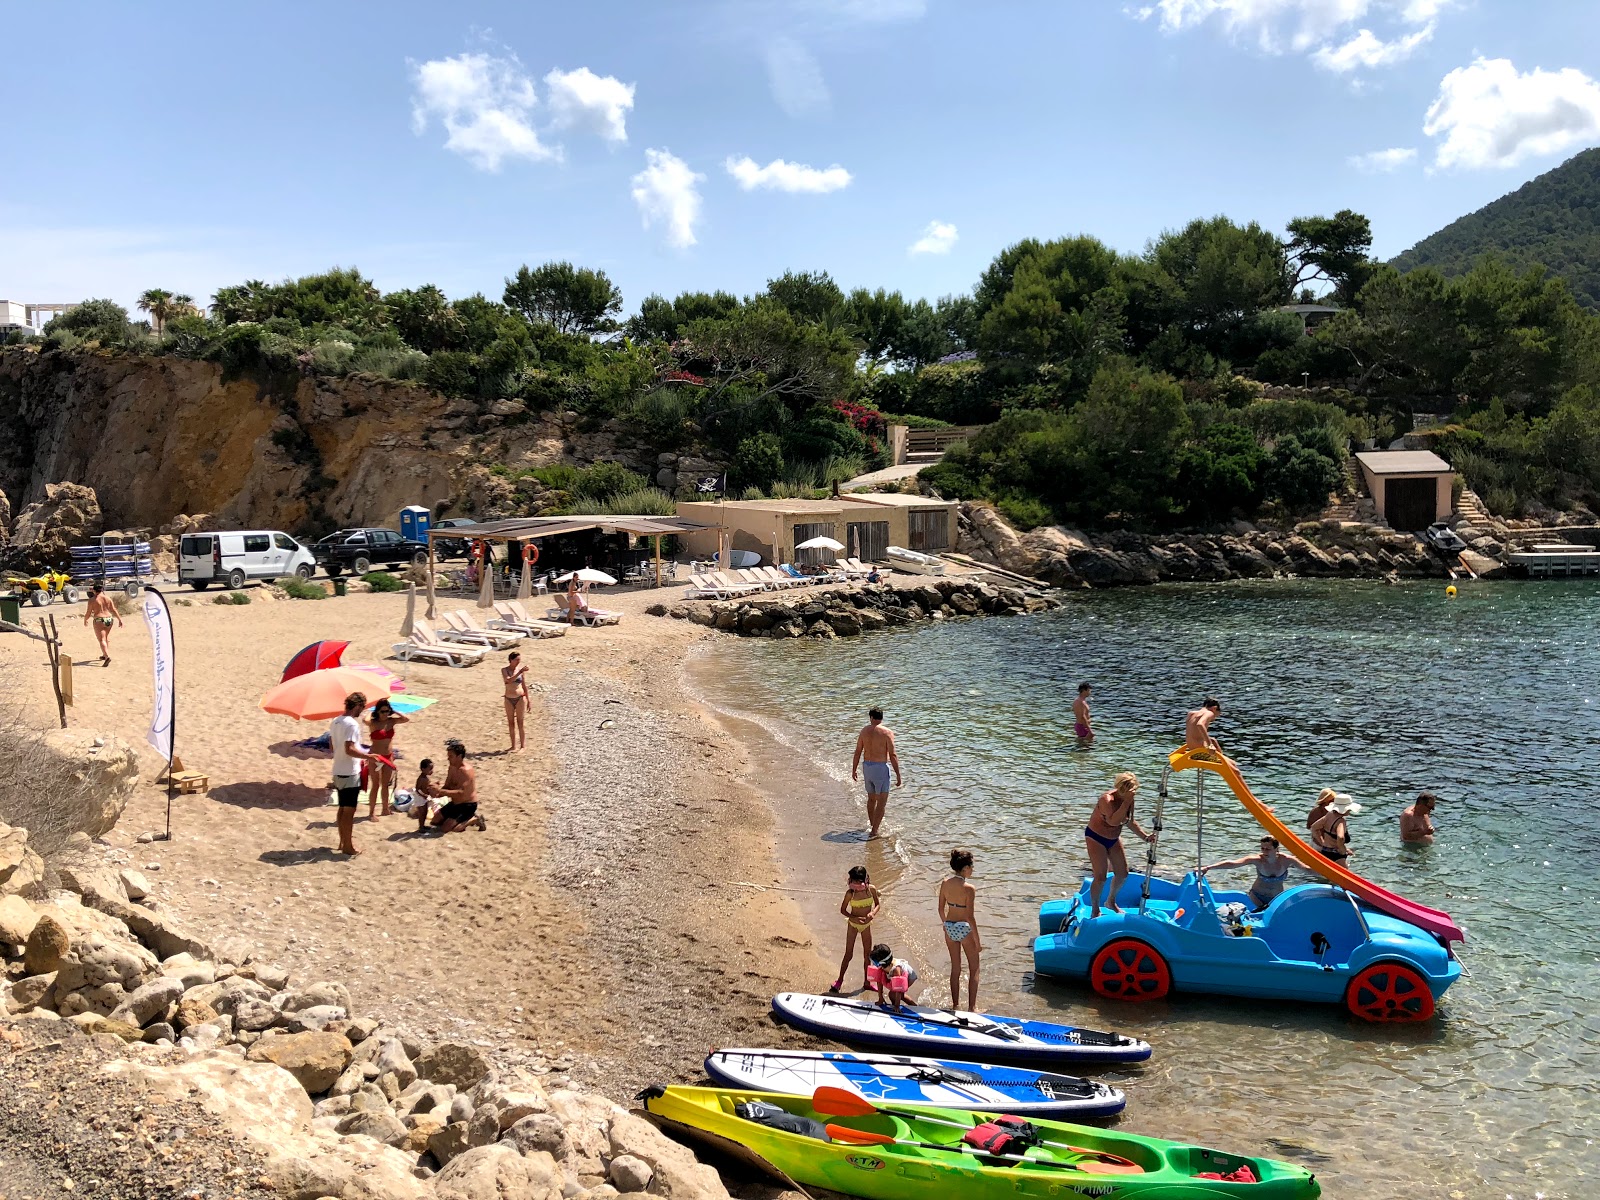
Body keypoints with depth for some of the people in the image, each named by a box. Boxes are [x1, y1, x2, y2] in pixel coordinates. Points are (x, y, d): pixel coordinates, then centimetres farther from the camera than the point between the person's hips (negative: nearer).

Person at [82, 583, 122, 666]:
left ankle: (107, 657, -27)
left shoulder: (92, 600, -6)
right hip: (109, 619, 5)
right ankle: (105, 655, 33)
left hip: (99, 620, -5)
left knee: (102, 640, -9)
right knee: (106, 637, 24)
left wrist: (85, 620, 15)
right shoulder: (108, 598, 6)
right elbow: (114, 610, 5)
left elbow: (88, 612, -2)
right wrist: (119, 619, 11)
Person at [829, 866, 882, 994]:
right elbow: (842, 910, -10)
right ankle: (840, 980, 19)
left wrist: (872, 913, -20)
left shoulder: (871, 889, -13)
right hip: (853, 925, -3)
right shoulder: (850, 893, -20)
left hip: (866, 925, 3)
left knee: (867, 954, 11)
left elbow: (878, 904, 0)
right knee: (848, 954, 2)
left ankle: (866, 982, 25)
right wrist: (854, 918, -26)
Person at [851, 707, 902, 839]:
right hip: (880, 767, -6)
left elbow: (858, 752, 8)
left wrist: (854, 769, 21)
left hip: (867, 766, 6)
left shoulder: (864, 731, 4)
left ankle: (872, 825, 34)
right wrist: (898, 775, -10)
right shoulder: (887, 732, -10)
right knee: (882, 801, 0)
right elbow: (892, 755, -14)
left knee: (871, 798, 21)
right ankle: (874, 831, -6)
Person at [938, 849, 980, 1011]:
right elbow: (970, 917, -19)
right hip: (965, 929, -5)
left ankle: (955, 1004, 28)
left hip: (949, 929, 5)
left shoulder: (945, 884, -5)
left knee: (955, 968, 20)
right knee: (974, 969, 12)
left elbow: (941, 909, 5)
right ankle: (972, 1007, 13)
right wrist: (977, 942, -11)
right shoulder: (969, 888, -22)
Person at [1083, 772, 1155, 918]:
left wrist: (1145, 836, -5)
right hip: (1096, 837, -7)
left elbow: (1130, 821, 7)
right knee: (1100, 877, -10)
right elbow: (1113, 821, -45)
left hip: (1114, 838, 7)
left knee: (1122, 873, 11)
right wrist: (1126, 802, -46)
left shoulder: (1129, 800, -8)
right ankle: (1095, 910, 7)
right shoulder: (1107, 799, -30)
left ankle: (1111, 902, 35)